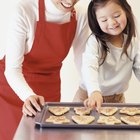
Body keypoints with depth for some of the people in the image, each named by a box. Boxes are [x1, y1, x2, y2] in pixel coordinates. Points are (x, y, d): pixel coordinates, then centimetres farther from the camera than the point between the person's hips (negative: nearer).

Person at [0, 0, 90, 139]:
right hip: (13, 84, -3)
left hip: (49, 86, 3)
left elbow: (82, 60, -4)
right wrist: (29, 95, -43)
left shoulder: (81, 13, -14)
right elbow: (12, 68, -26)